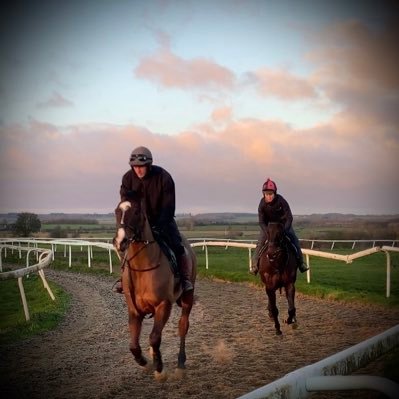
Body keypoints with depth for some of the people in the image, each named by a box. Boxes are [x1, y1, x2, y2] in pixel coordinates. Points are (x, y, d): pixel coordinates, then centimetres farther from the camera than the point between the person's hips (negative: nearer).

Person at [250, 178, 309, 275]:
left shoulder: (281, 201, -31)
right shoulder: (262, 204, -27)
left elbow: (289, 217, -27)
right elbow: (261, 221, -21)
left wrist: (284, 230, -36)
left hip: (282, 222, 0)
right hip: (268, 224, 0)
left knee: (294, 239, -7)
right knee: (260, 242, -9)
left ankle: (300, 263, 3)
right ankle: (255, 265, -2)